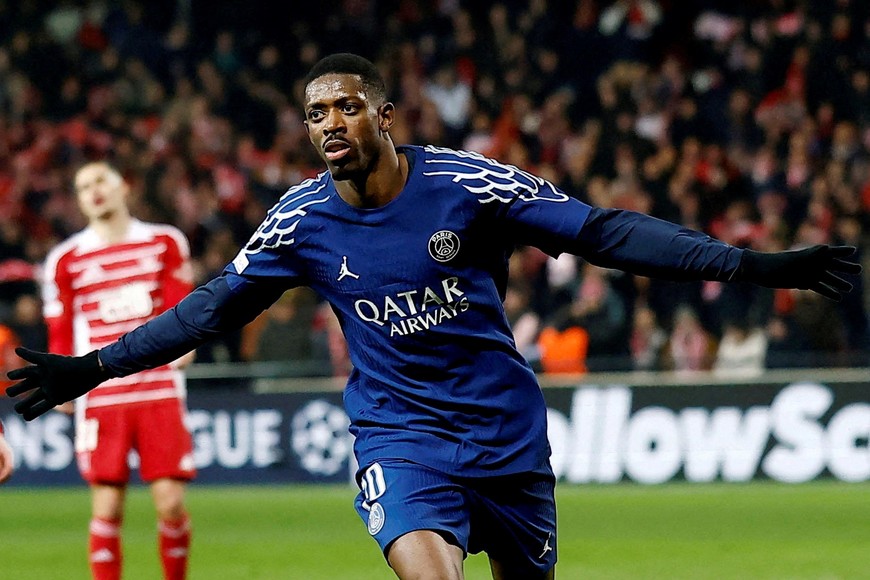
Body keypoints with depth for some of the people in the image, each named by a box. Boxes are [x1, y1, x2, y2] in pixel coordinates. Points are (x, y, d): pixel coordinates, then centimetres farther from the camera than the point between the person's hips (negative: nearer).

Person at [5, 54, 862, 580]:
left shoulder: (464, 184, -12)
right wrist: (95, 368, 3)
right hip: (399, 438, 0)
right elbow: (215, 306, 7)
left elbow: (602, 231, -9)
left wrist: (750, 265, -14)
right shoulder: (301, 220, -5)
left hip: (505, 431, 0)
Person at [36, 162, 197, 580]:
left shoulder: (165, 243, 8)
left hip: (160, 392, 0)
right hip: (100, 399, 0)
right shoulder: (66, 260, 6)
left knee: (170, 502, -5)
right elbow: (60, 333, 8)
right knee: (107, 509, -3)